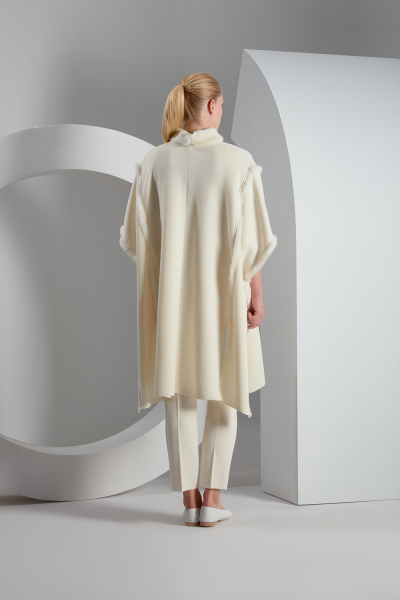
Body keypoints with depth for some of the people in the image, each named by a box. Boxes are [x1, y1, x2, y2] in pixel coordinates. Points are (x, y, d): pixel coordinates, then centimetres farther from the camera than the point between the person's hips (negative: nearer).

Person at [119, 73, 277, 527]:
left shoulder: (154, 162, -3)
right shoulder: (238, 161, -9)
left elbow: (135, 237, 0)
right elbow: (252, 238, -10)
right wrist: (256, 294, -2)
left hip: (170, 295, 2)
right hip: (224, 293, -2)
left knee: (179, 395, 10)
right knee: (224, 394, 11)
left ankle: (189, 500, 12)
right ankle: (212, 500, 10)